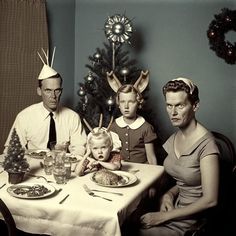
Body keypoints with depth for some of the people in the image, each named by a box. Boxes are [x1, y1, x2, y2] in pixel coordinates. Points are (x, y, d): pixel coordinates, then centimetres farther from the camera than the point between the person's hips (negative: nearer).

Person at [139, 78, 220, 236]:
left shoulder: (205, 144, -21)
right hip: (176, 205, 6)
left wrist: (164, 216, -17)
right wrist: (169, 194, -7)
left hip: (193, 218, -6)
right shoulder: (175, 139, 1)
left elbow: (210, 200, -20)